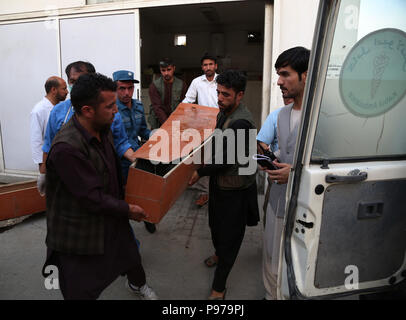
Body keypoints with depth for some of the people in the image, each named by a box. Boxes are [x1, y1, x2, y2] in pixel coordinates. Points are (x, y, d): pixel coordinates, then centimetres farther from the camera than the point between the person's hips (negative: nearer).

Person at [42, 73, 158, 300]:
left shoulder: (103, 128, -4)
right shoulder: (67, 148, -33)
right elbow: (93, 198, -27)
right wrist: (127, 209, -15)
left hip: (110, 217, 8)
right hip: (79, 233, -8)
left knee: (130, 256, 28)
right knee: (82, 290, 11)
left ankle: (137, 284, 60)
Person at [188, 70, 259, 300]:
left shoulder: (241, 122, -29)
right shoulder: (224, 112, 1)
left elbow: (225, 159, -26)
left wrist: (200, 173, -14)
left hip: (236, 188, -9)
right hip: (219, 181, 9)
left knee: (229, 234, 7)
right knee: (215, 223, 28)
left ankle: (219, 288, 24)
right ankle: (219, 253, 58)